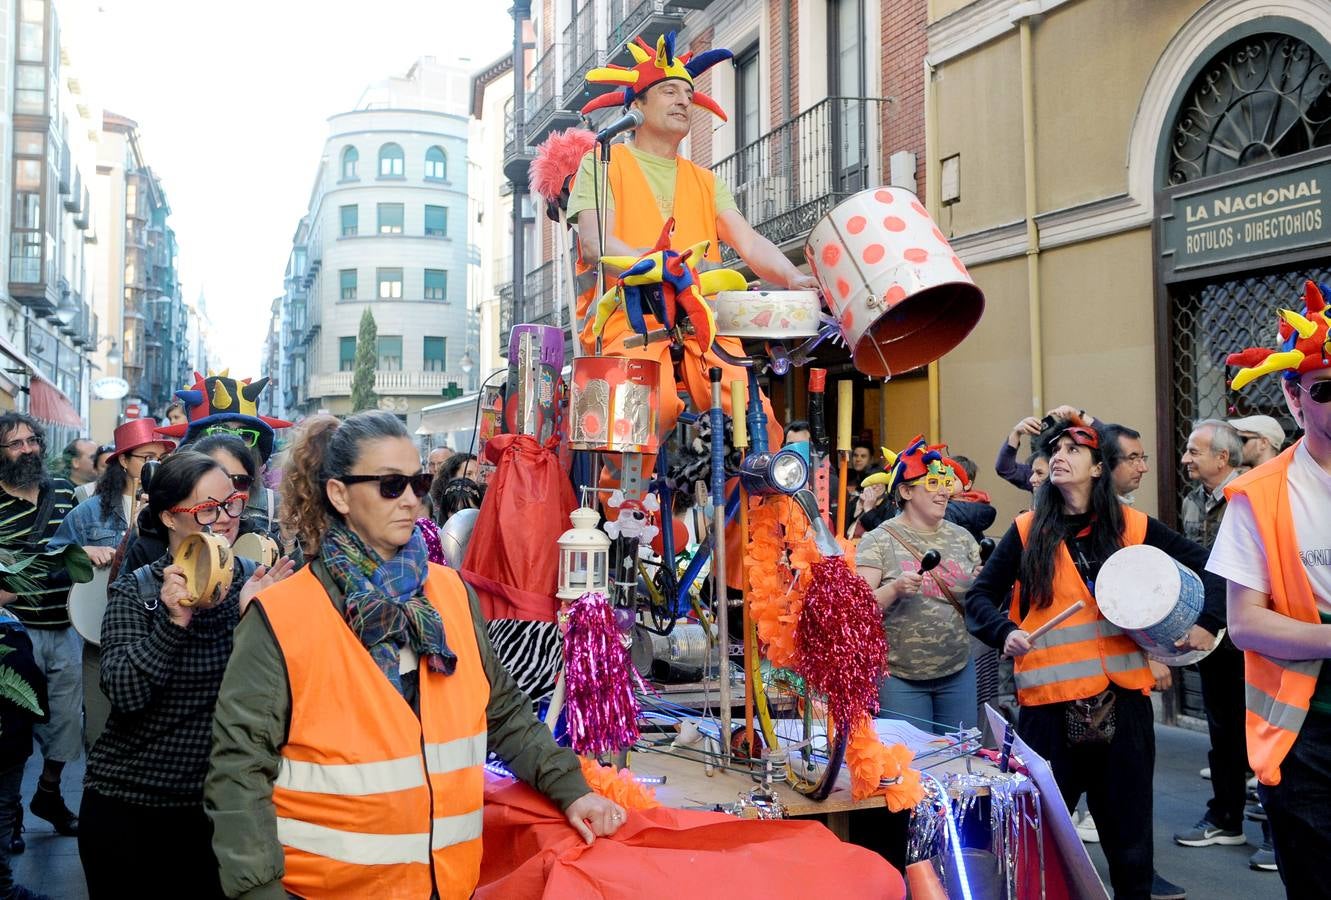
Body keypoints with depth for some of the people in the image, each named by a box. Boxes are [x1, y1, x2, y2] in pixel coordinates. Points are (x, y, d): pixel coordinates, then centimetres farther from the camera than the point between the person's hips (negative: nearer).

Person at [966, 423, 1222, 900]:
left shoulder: (1132, 527, 4)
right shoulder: (1027, 530, 2)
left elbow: (1207, 565, 12)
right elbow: (979, 596, 4)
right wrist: (1006, 632, -15)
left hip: (1121, 699, 1)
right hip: (1049, 701, -1)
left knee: (1128, 837, 11)